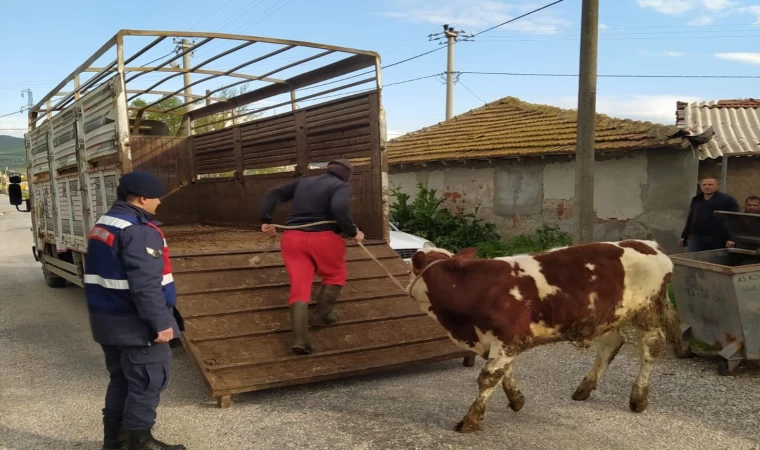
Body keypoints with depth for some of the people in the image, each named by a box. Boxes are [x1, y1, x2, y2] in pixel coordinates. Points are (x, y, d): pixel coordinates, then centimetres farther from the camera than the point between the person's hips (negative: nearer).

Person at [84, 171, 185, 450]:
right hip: (134, 323, -10)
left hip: (109, 319, 10)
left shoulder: (103, 225, 12)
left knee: (121, 378, 20)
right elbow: (146, 284, -26)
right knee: (147, 382, 2)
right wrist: (160, 322, -22)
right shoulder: (138, 230, -21)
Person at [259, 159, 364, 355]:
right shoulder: (341, 186, 4)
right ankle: (322, 316, 25)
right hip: (323, 238, -4)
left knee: (299, 287, 1)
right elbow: (339, 209, -18)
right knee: (336, 275, 24)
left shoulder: (303, 182, 23)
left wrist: (266, 220, 16)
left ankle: (299, 339, -8)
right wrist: (353, 232, -7)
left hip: (293, 237, 5)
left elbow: (273, 194, 18)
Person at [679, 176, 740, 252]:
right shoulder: (696, 200, 16)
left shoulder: (728, 200, -4)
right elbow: (690, 219, 22)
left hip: (717, 239, -4)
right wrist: (684, 236, 19)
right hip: (696, 237, 5)